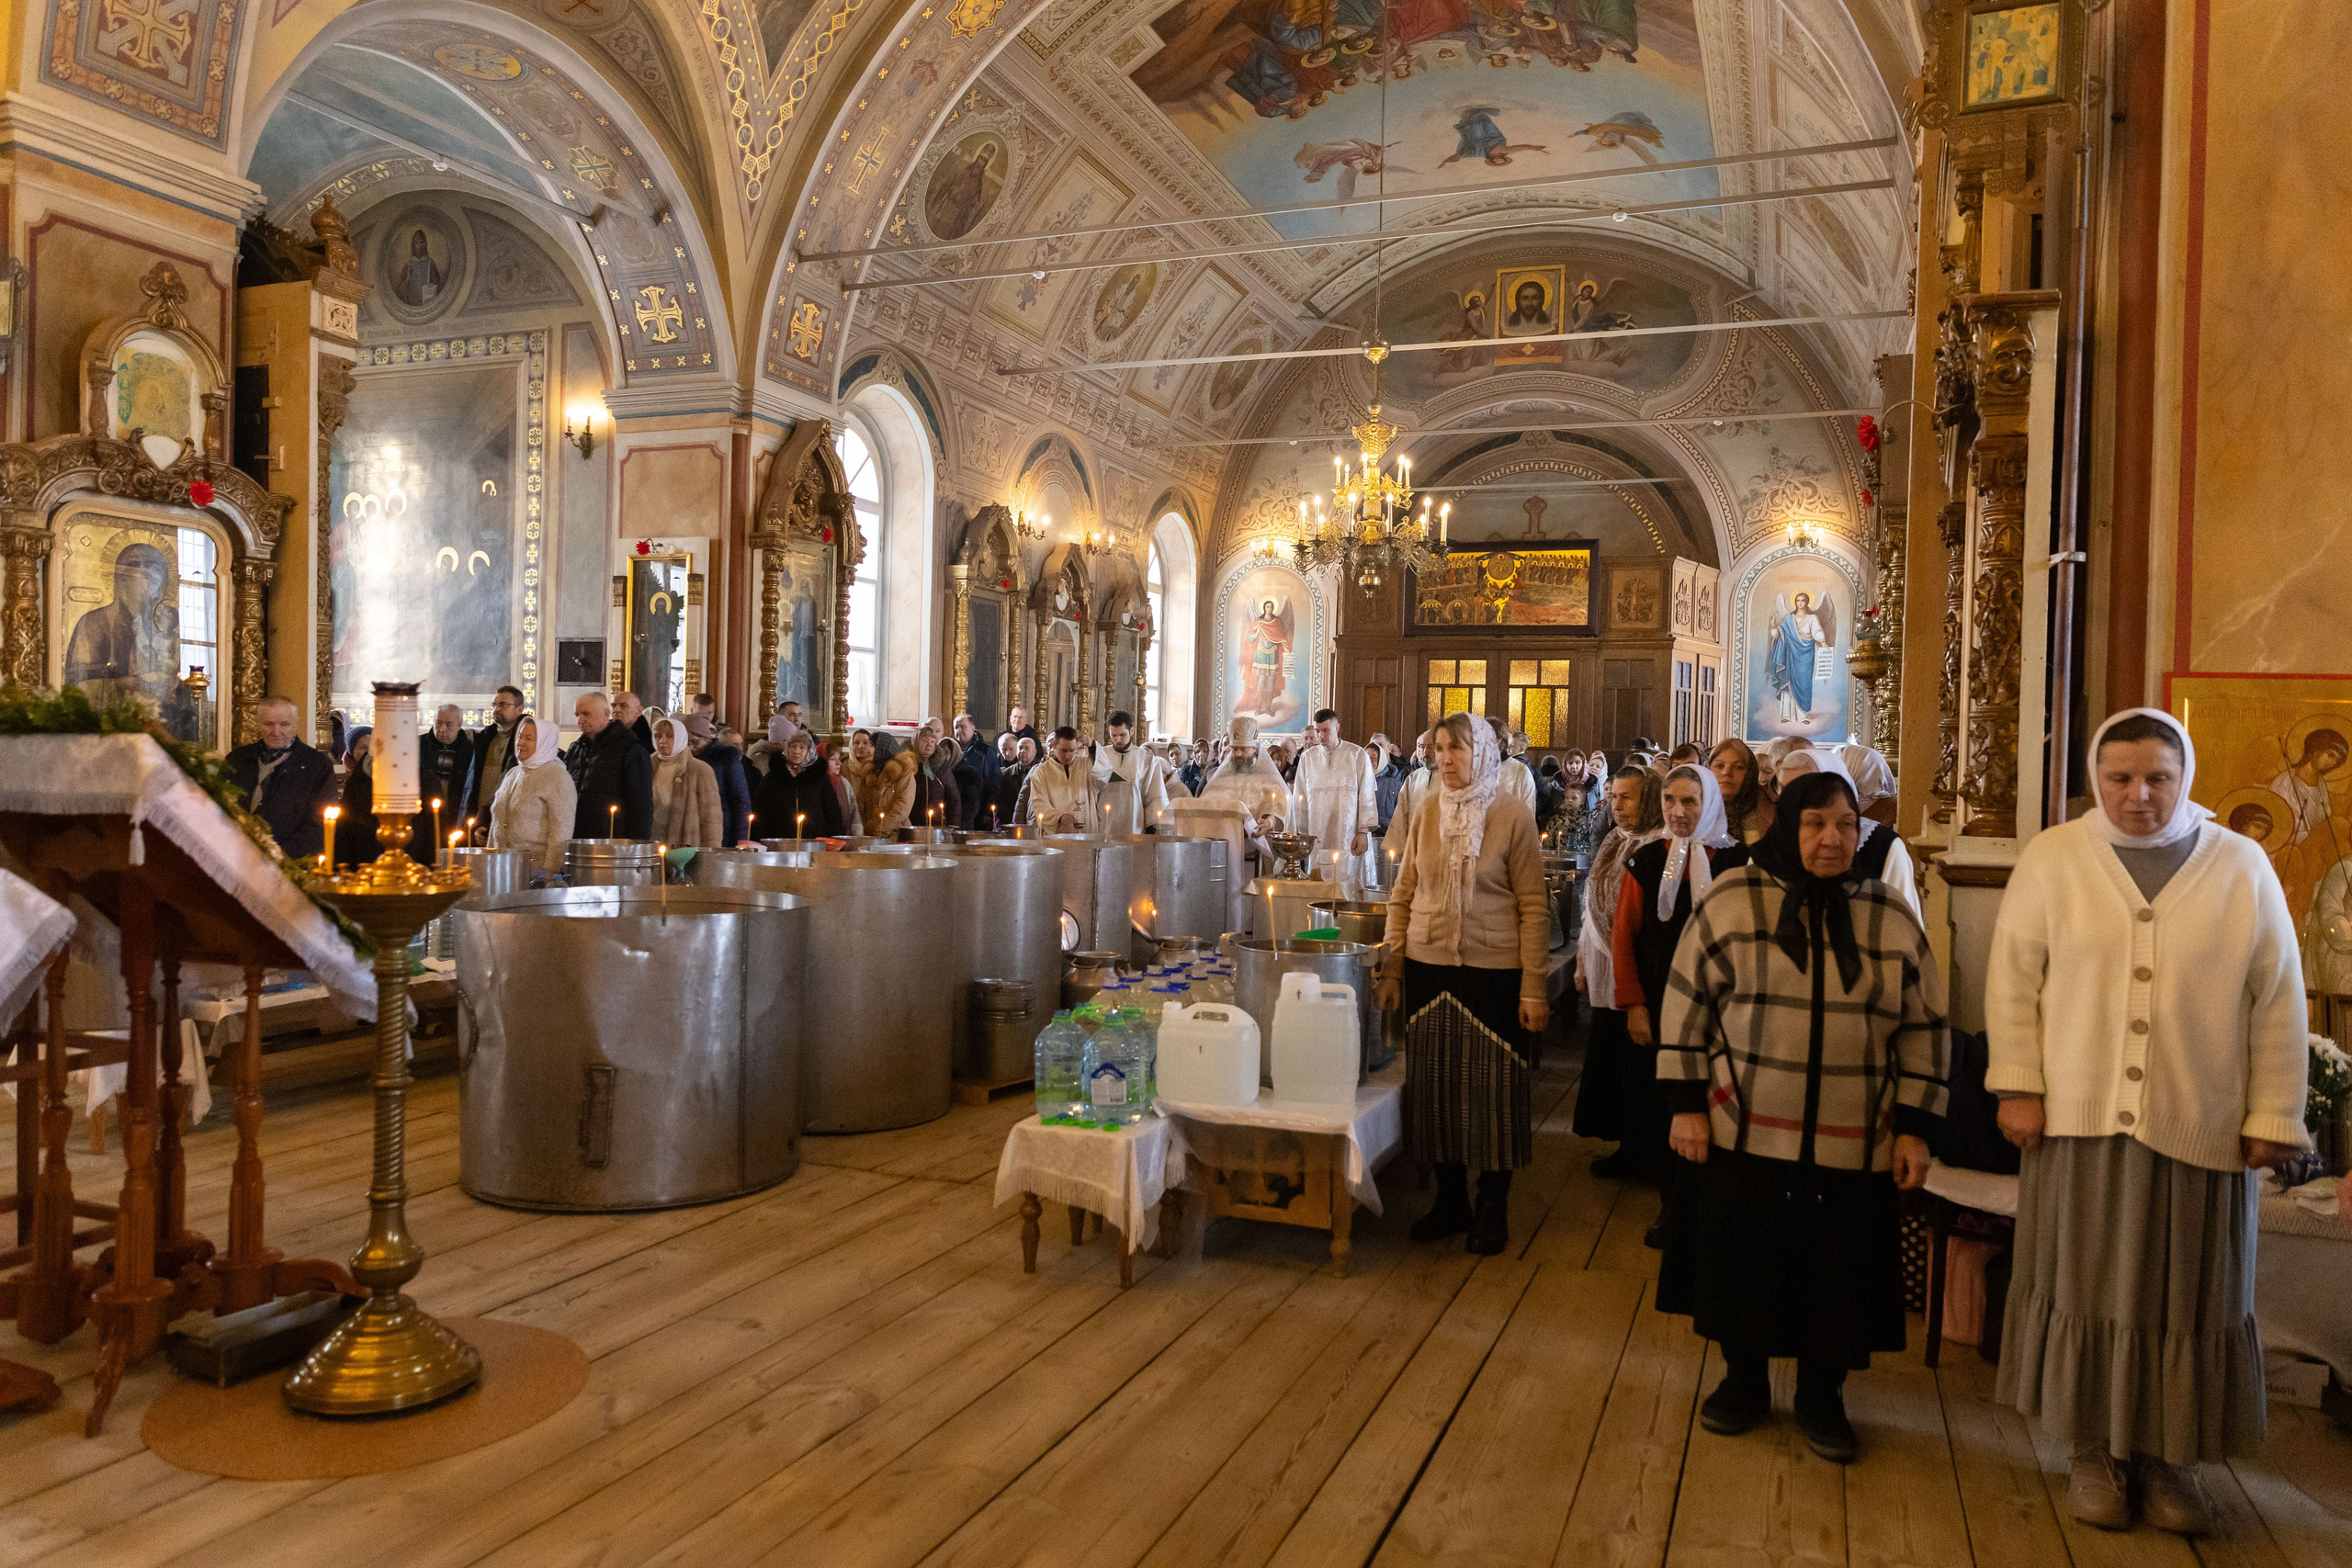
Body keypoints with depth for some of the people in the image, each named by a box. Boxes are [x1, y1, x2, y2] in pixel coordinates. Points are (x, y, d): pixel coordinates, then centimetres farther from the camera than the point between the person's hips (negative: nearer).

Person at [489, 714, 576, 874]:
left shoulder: (558, 777, -7)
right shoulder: (513, 773, 16)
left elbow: (561, 832, -14)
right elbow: (496, 824, 20)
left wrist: (549, 874, -19)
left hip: (537, 866, -6)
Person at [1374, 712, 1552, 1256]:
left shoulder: (1513, 818, -4)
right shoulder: (1426, 817, 7)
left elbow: (1533, 906, -5)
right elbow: (1402, 897, 11)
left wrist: (1533, 988, -8)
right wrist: (1390, 969, 5)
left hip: (1493, 972, -4)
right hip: (1428, 968, 4)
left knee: (1491, 1086, 3)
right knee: (1435, 1082, 9)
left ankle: (1493, 1209, 19)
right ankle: (1450, 1199, 25)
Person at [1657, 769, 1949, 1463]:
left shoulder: (1891, 917, 3)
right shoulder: (1732, 900, -3)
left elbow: (1923, 1028, 6)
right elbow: (1687, 1004, -1)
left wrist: (1914, 1128, 1)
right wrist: (1687, 1104, -4)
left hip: (1852, 1142, 1)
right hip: (1745, 1131, -1)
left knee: (1837, 1273, 9)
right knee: (1740, 1262, 10)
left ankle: (1821, 1397, 30)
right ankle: (1744, 1380, 32)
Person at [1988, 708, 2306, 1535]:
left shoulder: (2242, 866, 2)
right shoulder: (2051, 858, -1)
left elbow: (2277, 1002, 3)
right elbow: (2013, 976, 0)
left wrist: (2274, 1115, 0)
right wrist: (2017, 1087, -4)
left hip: (2200, 1128, 1)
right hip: (2080, 1120, -1)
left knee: (2186, 1299, 9)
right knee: (2084, 1287, 8)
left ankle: (2167, 1458, 25)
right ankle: (2093, 1451, 22)